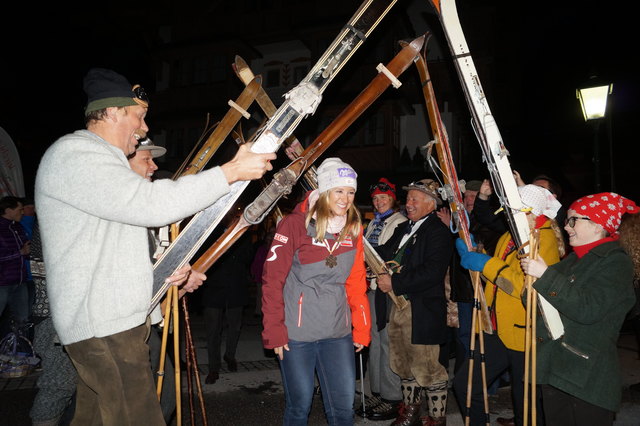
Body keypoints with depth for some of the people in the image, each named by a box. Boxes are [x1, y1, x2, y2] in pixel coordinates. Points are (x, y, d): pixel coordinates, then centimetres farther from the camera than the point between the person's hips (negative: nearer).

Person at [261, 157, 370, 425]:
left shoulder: (353, 229, 6)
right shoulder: (295, 224, -8)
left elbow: (357, 282, 9)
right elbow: (272, 279, -9)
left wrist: (362, 328, 5)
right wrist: (274, 331, -10)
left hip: (338, 332, 4)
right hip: (296, 332, -4)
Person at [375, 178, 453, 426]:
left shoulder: (438, 232, -12)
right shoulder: (404, 229, 15)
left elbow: (431, 272, -23)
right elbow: (383, 254, 12)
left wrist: (395, 283, -22)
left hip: (421, 311, -8)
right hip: (397, 306, 8)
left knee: (426, 368, 2)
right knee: (402, 364, 20)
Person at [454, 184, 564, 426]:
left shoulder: (545, 240, -14)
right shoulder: (509, 237, 12)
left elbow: (528, 287, -25)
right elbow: (497, 273, 20)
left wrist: (487, 265, -22)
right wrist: (473, 253, 4)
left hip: (524, 334, -8)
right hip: (497, 331, 8)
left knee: (525, 404, 10)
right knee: (464, 384, 7)